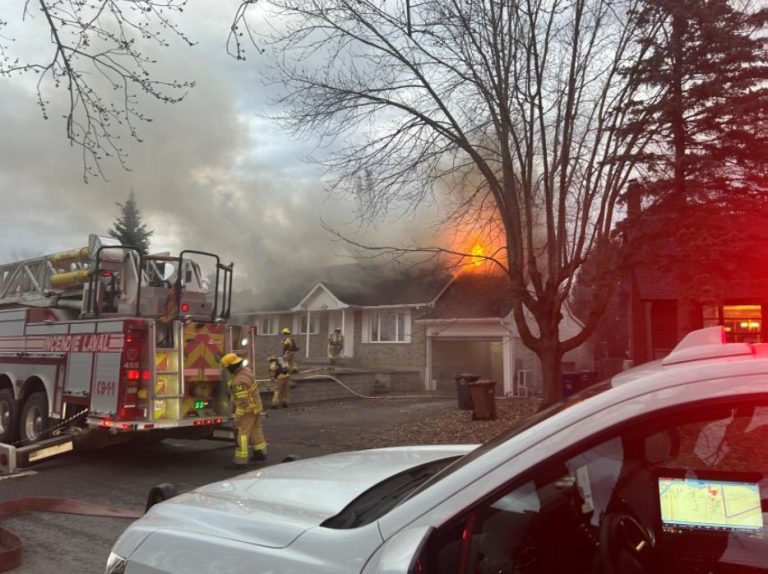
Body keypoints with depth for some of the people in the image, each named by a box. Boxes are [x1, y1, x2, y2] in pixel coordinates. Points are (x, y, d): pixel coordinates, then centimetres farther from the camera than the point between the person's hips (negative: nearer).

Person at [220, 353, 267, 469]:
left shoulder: (240, 380, -29)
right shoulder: (245, 369, 1)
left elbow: (243, 402, -28)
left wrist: (238, 418, -22)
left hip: (247, 409, -10)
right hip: (255, 406, 10)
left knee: (242, 433, -4)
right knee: (255, 430, 20)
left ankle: (241, 461, -1)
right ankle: (261, 453, 33)